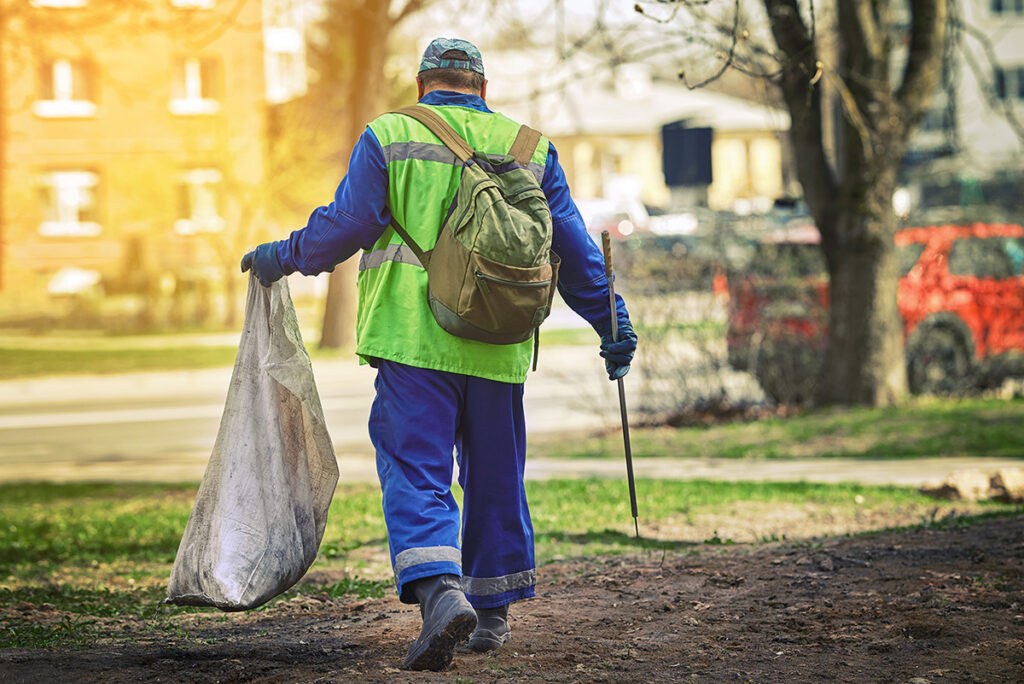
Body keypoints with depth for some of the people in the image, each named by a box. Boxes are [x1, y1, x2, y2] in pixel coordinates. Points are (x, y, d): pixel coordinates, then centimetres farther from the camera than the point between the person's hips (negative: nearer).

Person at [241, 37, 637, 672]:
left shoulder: (389, 136, 3)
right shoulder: (529, 148, 12)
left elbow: (346, 224, -3)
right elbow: (572, 247, 10)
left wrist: (283, 257, 12)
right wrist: (612, 325, 16)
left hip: (414, 338, -3)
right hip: (497, 349, 3)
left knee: (416, 473, -5)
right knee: (495, 477, 14)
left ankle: (439, 591, -26)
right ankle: (492, 611, 23)